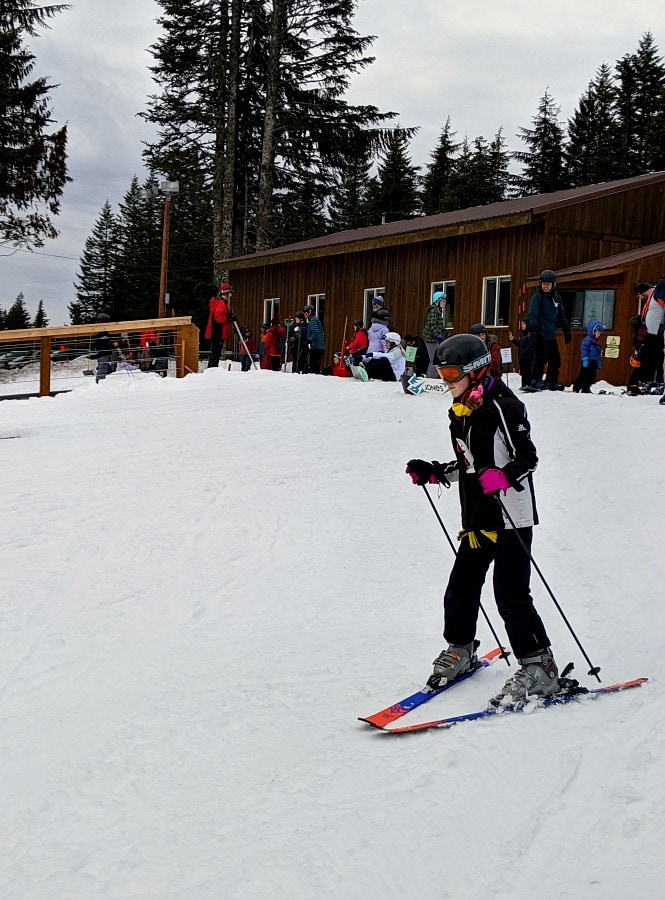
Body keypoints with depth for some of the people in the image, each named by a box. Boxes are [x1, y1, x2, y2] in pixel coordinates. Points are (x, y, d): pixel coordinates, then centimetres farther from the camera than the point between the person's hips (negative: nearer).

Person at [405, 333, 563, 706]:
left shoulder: (503, 406, -13)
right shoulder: (459, 413, 13)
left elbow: (528, 457, -15)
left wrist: (503, 478, -31)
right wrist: (432, 473, 11)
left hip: (511, 517, -8)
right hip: (477, 519, 8)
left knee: (511, 595, -8)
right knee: (461, 587, 13)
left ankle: (540, 669, 3)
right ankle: (460, 649, 34)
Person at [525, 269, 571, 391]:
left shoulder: (556, 298, 12)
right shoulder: (537, 296, -7)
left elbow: (561, 316, 21)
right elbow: (532, 314, -16)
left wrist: (566, 331, 19)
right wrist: (533, 329, -28)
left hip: (551, 334, 7)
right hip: (539, 334, -7)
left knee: (555, 359, 11)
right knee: (541, 358, -13)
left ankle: (552, 382, 22)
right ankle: (535, 382, -6)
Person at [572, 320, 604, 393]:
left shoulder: (596, 342, 20)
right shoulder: (588, 339, -9)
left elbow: (598, 353, 27)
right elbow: (583, 349, -18)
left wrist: (599, 363, 26)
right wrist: (585, 359, -25)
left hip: (593, 362, 9)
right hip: (588, 362, -9)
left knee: (592, 377, 8)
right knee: (584, 375, -11)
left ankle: (586, 389, 14)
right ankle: (576, 389, -9)